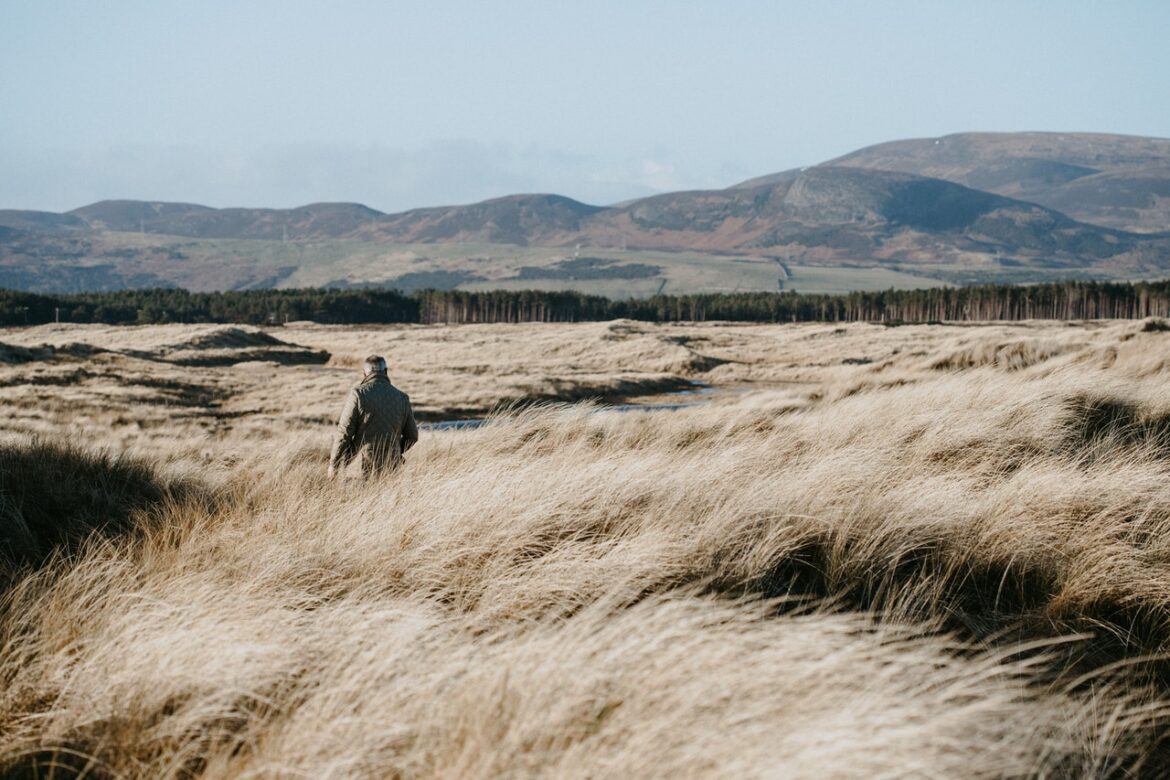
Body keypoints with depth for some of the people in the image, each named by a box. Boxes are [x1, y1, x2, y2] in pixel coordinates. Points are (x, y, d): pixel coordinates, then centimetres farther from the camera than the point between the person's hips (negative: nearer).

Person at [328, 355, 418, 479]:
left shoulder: (358, 393, -7)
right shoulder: (402, 398, 7)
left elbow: (344, 432, -9)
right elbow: (412, 436, 14)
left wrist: (333, 464, 0)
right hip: (392, 467, 4)